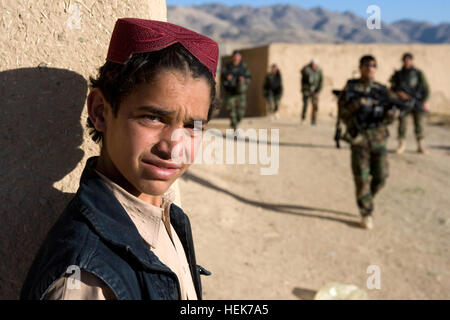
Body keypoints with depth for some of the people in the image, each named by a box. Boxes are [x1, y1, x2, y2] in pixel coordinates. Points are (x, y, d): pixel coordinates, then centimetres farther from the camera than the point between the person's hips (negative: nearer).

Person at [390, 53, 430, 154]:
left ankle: (420, 146, 5)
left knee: (419, 124, -3)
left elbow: (425, 88, 3)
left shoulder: (418, 73, 3)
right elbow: (393, 88, 7)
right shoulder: (398, 74, 7)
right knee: (402, 124, -2)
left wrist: (425, 101, -7)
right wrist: (399, 93, -14)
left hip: (416, 103, -1)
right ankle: (401, 145, 9)